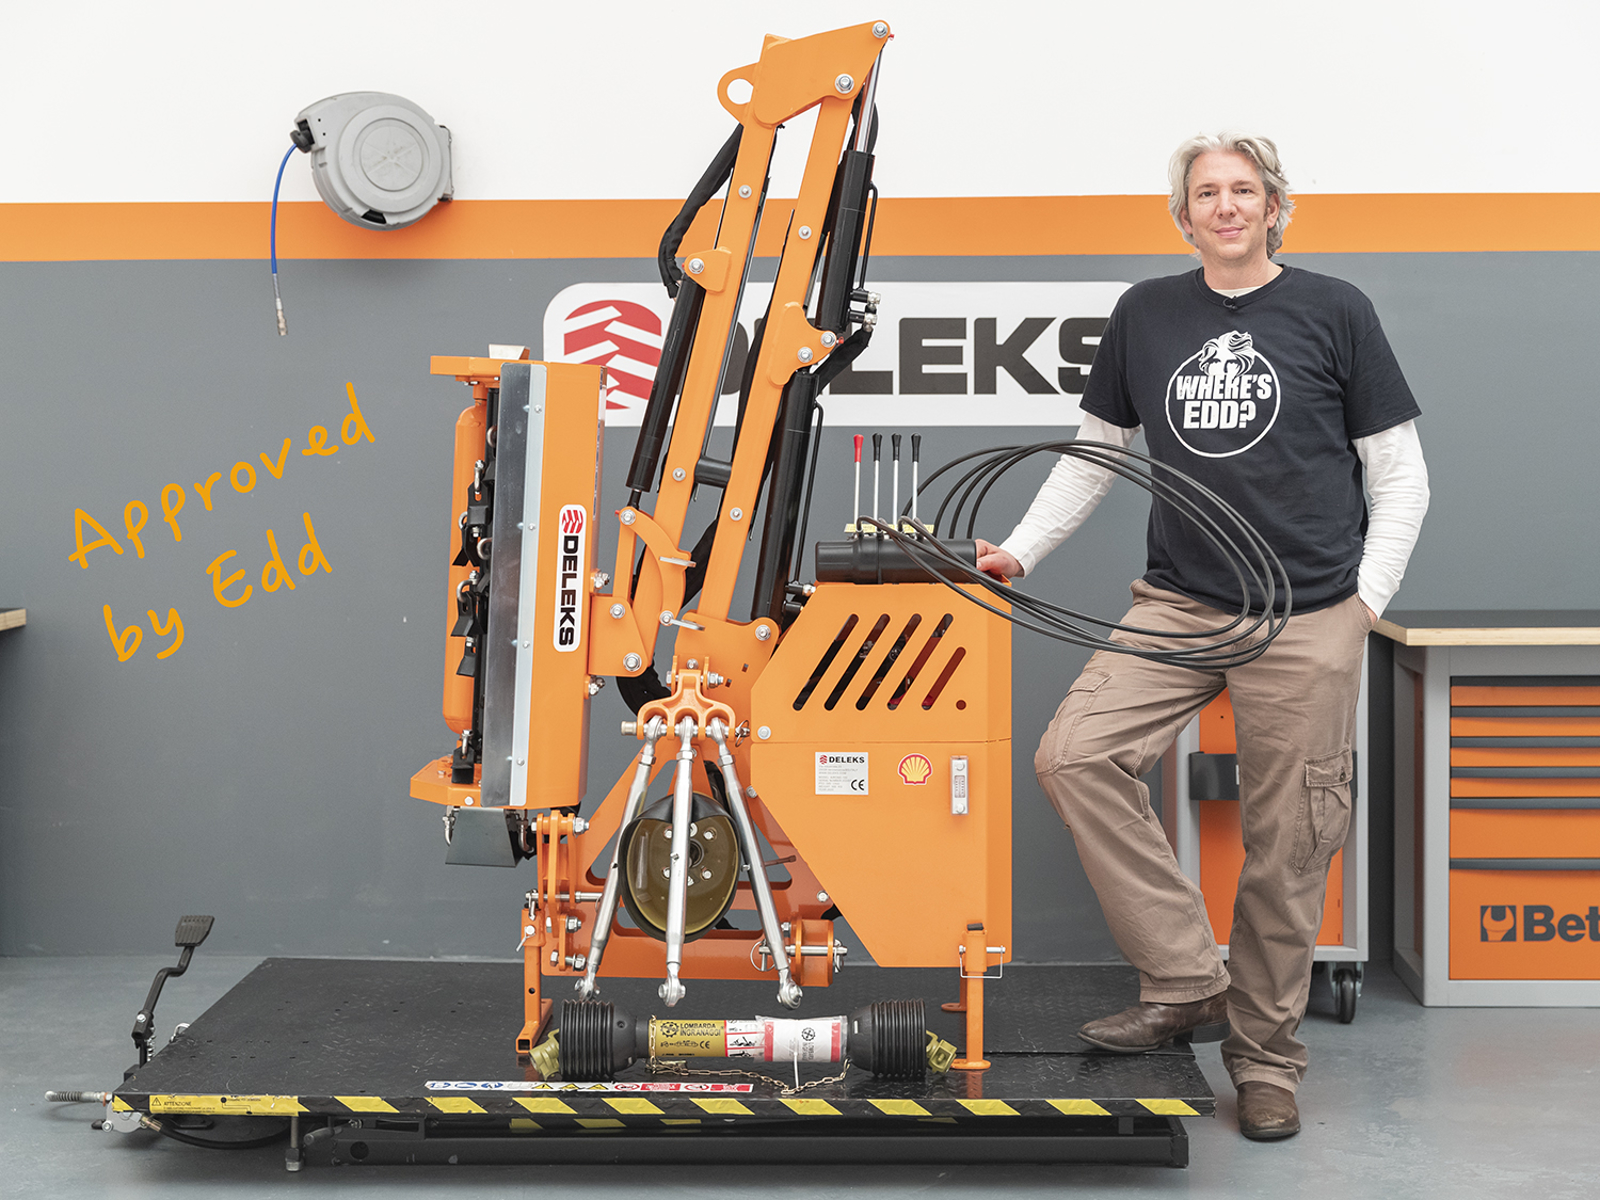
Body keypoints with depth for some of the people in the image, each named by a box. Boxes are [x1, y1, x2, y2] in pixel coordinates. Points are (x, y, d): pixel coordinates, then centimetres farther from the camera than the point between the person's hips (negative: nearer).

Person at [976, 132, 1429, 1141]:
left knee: (1285, 847, -1)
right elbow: (1092, 456, 19)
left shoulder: (1335, 311, 4)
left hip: (1307, 621, -3)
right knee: (1075, 755, -17)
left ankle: (1266, 1056, 16)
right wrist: (1019, 550, 9)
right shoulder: (1147, 315, 11)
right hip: (1177, 604, 3)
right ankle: (1187, 981, -8)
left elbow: (1399, 472, 6)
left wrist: (1366, 600, -3)